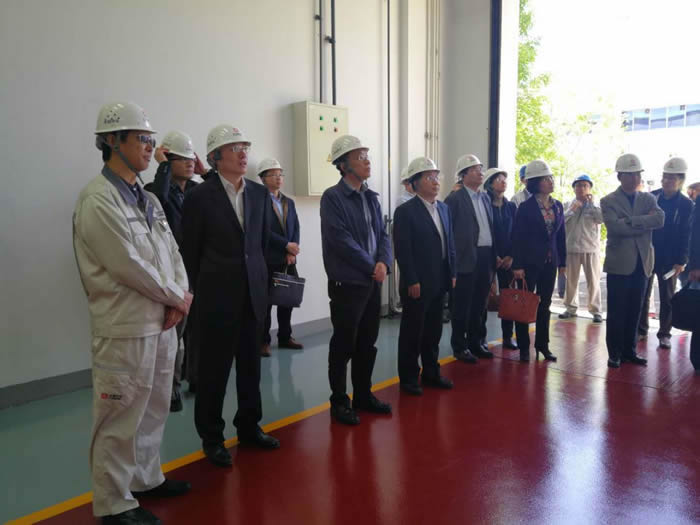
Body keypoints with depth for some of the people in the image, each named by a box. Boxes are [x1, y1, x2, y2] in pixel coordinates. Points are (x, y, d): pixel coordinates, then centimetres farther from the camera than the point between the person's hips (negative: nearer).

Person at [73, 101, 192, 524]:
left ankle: (146, 478, 36)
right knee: (120, 419, 3)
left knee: (154, 409, 19)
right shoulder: (98, 199, -14)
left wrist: (181, 299, -5)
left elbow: (171, 252, 11)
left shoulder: (148, 199, 12)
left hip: (163, 321, 8)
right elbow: (129, 265, -19)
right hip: (126, 328, -8)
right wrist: (178, 298, -9)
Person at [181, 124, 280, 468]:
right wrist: (197, 292, 2)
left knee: (250, 365, 14)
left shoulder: (260, 193, 6)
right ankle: (212, 437, 22)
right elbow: (190, 252, -1)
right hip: (217, 296, -4)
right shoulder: (199, 196, -7)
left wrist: (261, 281, 9)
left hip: (254, 294, 4)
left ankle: (249, 427, 31)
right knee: (214, 369, 7)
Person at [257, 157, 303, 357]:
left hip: (288, 260, 6)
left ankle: (285, 337, 23)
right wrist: (286, 245, -15)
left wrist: (291, 252, -4)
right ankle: (264, 341, 10)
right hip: (267, 260, -6)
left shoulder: (289, 202, 16)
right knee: (265, 301, 1)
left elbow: (295, 228, 10)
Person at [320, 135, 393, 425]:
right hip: (347, 283, -7)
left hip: (373, 282, 7)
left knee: (367, 344, 15)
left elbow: (382, 234, 10)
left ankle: (363, 395, 29)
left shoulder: (371, 197, 12)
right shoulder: (332, 197, -10)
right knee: (343, 345, 4)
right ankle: (339, 402, 18)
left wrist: (384, 263, -9)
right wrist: (371, 267, -12)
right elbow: (342, 240, -17)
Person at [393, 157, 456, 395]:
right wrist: (412, 282, -17)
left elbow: (449, 242, 14)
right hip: (417, 284, -6)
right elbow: (402, 250, -15)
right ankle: (408, 378, 18)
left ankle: (431, 372, 29)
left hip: (439, 282, 7)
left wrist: (452, 273, 9)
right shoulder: (405, 211, -11)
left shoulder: (444, 208, 11)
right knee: (412, 332, 5)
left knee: (433, 331, 16)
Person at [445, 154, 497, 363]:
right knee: (462, 306, 3)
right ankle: (460, 346, 14)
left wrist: (494, 254, 11)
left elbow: (490, 227, 17)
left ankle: (476, 342, 26)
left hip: (487, 257, 7)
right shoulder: (455, 198, -7)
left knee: (479, 305, 14)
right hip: (467, 258, -6)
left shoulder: (485, 197, 15)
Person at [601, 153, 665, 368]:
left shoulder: (648, 198, 10)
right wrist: (645, 222, -11)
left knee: (635, 310, 11)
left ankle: (630, 351, 22)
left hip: (642, 262, 4)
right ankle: (615, 353, 12)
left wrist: (631, 221, -16)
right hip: (619, 263, -4)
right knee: (616, 311, 2)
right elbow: (615, 227, -19)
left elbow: (660, 219, -8)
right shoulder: (608, 201, -3)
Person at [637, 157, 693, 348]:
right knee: (642, 295, 8)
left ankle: (664, 333, 18)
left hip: (669, 259, -1)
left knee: (667, 298, 8)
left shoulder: (686, 205, -4)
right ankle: (641, 329, 21)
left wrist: (681, 261, -9)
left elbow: (686, 236, -4)